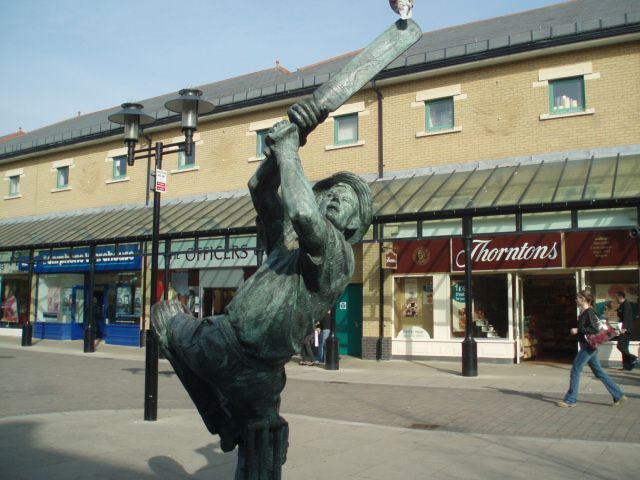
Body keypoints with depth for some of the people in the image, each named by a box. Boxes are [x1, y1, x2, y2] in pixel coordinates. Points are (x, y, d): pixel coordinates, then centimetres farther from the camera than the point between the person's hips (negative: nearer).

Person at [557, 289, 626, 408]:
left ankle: (570, 400, 4)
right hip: (588, 346, 10)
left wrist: (578, 330, -21)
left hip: (588, 346, -10)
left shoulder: (589, 312, -16)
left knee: (575, 371, -3)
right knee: (599, 372, 14)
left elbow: (595, 329, -23)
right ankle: (619, 395, 19)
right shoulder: (584, 312, 11)